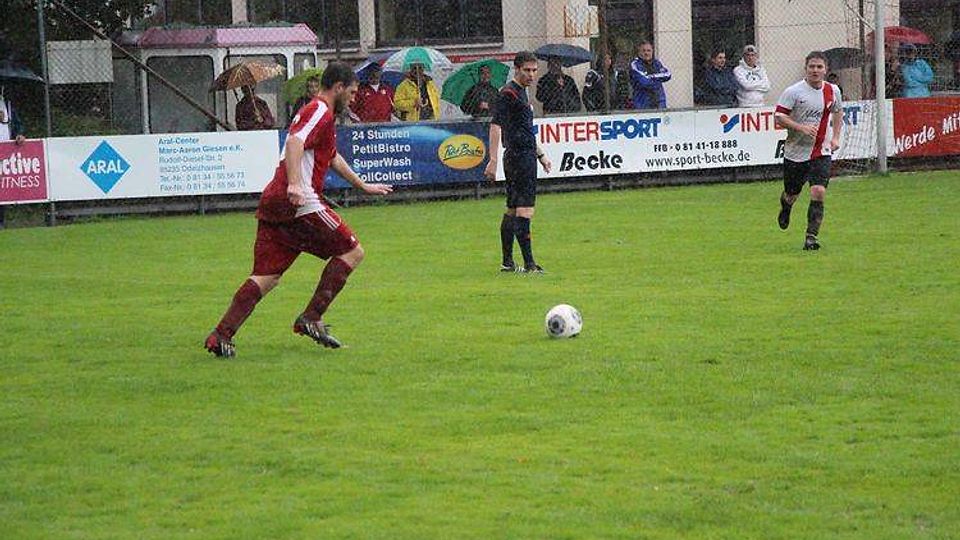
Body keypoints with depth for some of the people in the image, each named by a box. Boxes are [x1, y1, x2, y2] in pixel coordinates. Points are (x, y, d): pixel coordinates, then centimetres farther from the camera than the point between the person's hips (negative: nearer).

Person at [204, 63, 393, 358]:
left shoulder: (316, 112, 28)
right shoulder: (320, 112, -4)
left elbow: (333, 158, 43)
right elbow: (295, 142, -23)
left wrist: (363, 186, 53)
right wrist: (294, 185, -35)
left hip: (272, 202, 9)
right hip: (301, 204, -9)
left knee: (266, 277, 5)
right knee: (352, 252, 3)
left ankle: (222, 335, -7)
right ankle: (311, 318, -1)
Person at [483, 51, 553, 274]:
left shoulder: (521, 93, 19)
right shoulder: (508, 93, -12)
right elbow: (495, 126, -19)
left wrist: (540, 155, 33)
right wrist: (493, 160, -25)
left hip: (525, 157, 10)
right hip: (519, 158, -10)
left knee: (512, 210, 12)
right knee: (525, 210, -12)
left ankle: (507, 262, 16)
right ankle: (529, 263, -14)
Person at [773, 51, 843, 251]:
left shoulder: (833, 91, 3)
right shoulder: (793, 91, -11)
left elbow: (838, 112, 23)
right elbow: (779, 116, -12)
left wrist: (835, 137, 12)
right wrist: (801, 127, -24)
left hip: (821, 152, 2)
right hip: (796, 151, -2)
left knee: (818, 192, -16)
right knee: (792, 194, 12)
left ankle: (811, 236, -10)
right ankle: (785, 208, 50)